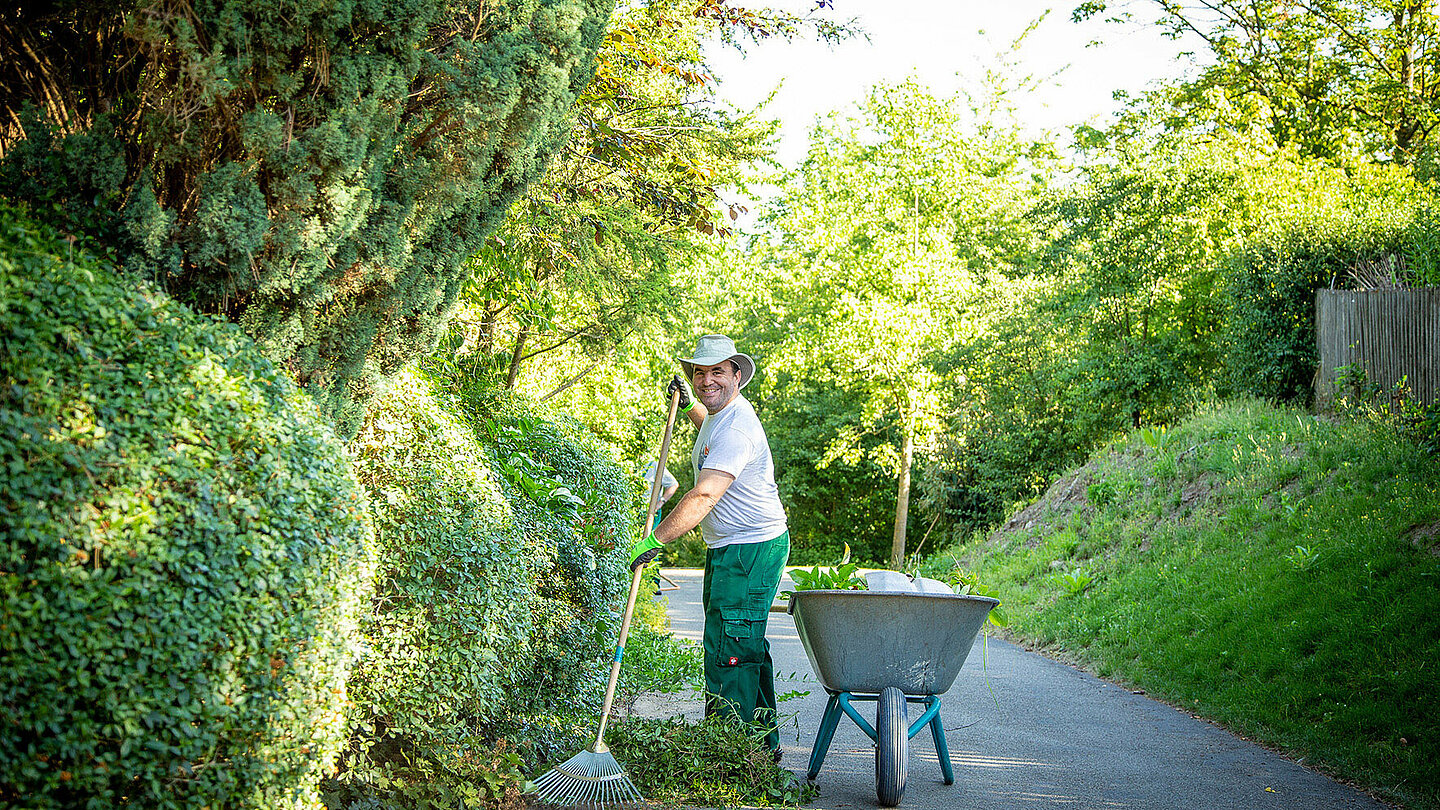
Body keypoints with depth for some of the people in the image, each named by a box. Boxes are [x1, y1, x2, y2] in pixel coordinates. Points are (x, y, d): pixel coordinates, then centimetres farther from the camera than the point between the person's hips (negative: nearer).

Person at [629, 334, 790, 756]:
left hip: (750, 551, -11)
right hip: (729, 548, 11)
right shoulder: (722, 414, 13)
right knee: (745, 646, 18)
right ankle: (763, 742, 29)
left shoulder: (736, 428, -21)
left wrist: (654, 540, -28)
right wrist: (688, 408, 30)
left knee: (728, 648, -12)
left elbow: (703, 497, -30)